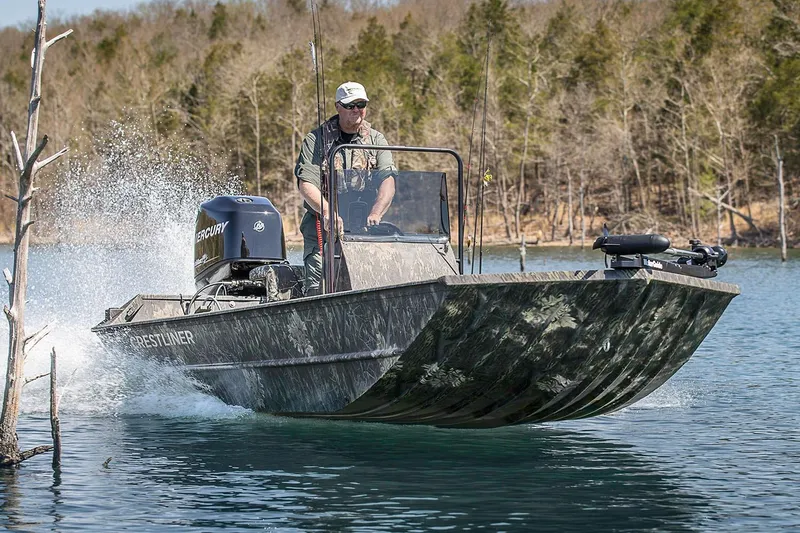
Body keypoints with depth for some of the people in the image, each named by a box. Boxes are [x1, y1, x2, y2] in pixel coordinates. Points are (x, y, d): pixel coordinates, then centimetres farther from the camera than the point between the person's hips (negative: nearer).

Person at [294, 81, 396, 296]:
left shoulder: (376, 140, 12)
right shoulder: (316, 140, 4)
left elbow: (388, 181, -1)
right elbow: (306, 185, -6)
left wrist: (375, 214, -19)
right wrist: (327, 211, -23)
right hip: (322, 230, -2)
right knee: (319, 287, -15)